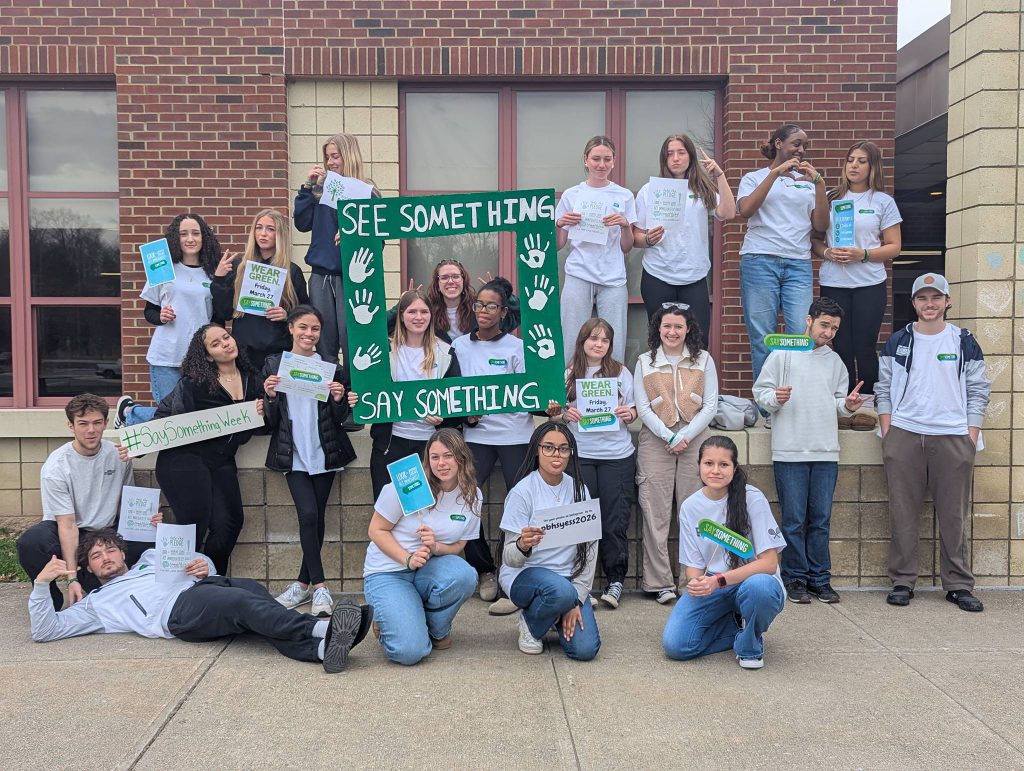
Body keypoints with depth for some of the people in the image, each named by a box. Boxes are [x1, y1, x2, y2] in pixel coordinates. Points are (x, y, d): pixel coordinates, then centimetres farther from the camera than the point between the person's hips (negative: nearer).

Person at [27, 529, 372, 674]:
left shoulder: (151, 556, 39)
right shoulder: (97, 603, 29)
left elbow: (200, 560, 34)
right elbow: (45, 630, 21)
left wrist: (205, 566, 8)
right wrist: (41, 583, 7)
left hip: (207, 584, 4)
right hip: (180, 611, -4)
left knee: (251, 589, -32)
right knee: (244, 604, -34)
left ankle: (322, 646, -55)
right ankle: (321, 628, -57)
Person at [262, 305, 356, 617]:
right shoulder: (274, 364, 3)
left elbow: (340, 419, 6)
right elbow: (271, 420, 2)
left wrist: (339, 399, -14)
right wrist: (270, 396, -16)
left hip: (325, 452, 1)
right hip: (293, 454, -1)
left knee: (317, 516, 3)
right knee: (308, 514, -13)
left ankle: (304, 582, 17)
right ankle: (319, 585, -2)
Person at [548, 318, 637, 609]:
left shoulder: (621, 372, 8)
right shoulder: (568, 374, 5)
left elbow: (634, 409, 12)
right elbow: (556, 412, 11)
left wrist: (629, 413, -9)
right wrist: (564, 414, -11)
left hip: (617, 456, 0)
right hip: (580, 455, 0)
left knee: (615, 520, -2)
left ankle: (615, 581, 7)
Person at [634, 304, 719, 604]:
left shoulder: (703, 360, 8)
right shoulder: (645, 362, 8)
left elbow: (710, 405, 3)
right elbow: (643, 408, 2)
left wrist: (686, 436, -8)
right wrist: (669, 437, -9)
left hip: (695, 440, 0)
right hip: (656, 440, 0)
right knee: (655, 513, -4)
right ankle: (660, 582, 0)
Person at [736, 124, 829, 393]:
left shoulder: (807, 182, 19)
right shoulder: (754, 178, 13)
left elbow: (821, 225, 9)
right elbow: (745, 210, -8)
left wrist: (819, 184, -2)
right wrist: (775, 173, -9)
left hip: (798, 265, 2)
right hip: (760, 262, -2)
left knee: (802, 336, -10)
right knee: (762, 338, -2)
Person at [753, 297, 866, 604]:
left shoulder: (835, 360, 16)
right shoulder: (783, 353, 1)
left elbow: (838, 401, 20)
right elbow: (760, 391, -1)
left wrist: (847, 405, -1)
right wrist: (775, 398, -21)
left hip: (827, 453, 4)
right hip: (790, 452, -4)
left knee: (820, 520, 8)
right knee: (794, 520, 0)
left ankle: (819, 579, 16)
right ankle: (795, 579, 10)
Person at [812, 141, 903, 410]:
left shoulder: (883, 202, 6)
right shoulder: (830, 198, 10)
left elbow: (894, 247, 3)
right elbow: (815, 239, 11)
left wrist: (862, 254, -13)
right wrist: (827, 252, -11)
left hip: (869, 285, -1)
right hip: (833, 284, 1)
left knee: (865, 349, -1)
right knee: (841, 348, 3)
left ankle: (868, 406, 11)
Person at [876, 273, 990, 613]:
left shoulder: (964, 342, 7)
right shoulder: (897, 342, 8)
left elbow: (978, 391, 8)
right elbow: (883, 389, 9)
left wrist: (972, 435, -1)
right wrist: (887, 431, 0)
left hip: (953, 438, 0)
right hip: (904, 436, 0)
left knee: (954, 514, 3)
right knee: (903, 513, 2)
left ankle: (958, 584, 11)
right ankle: (902, 581, 10)